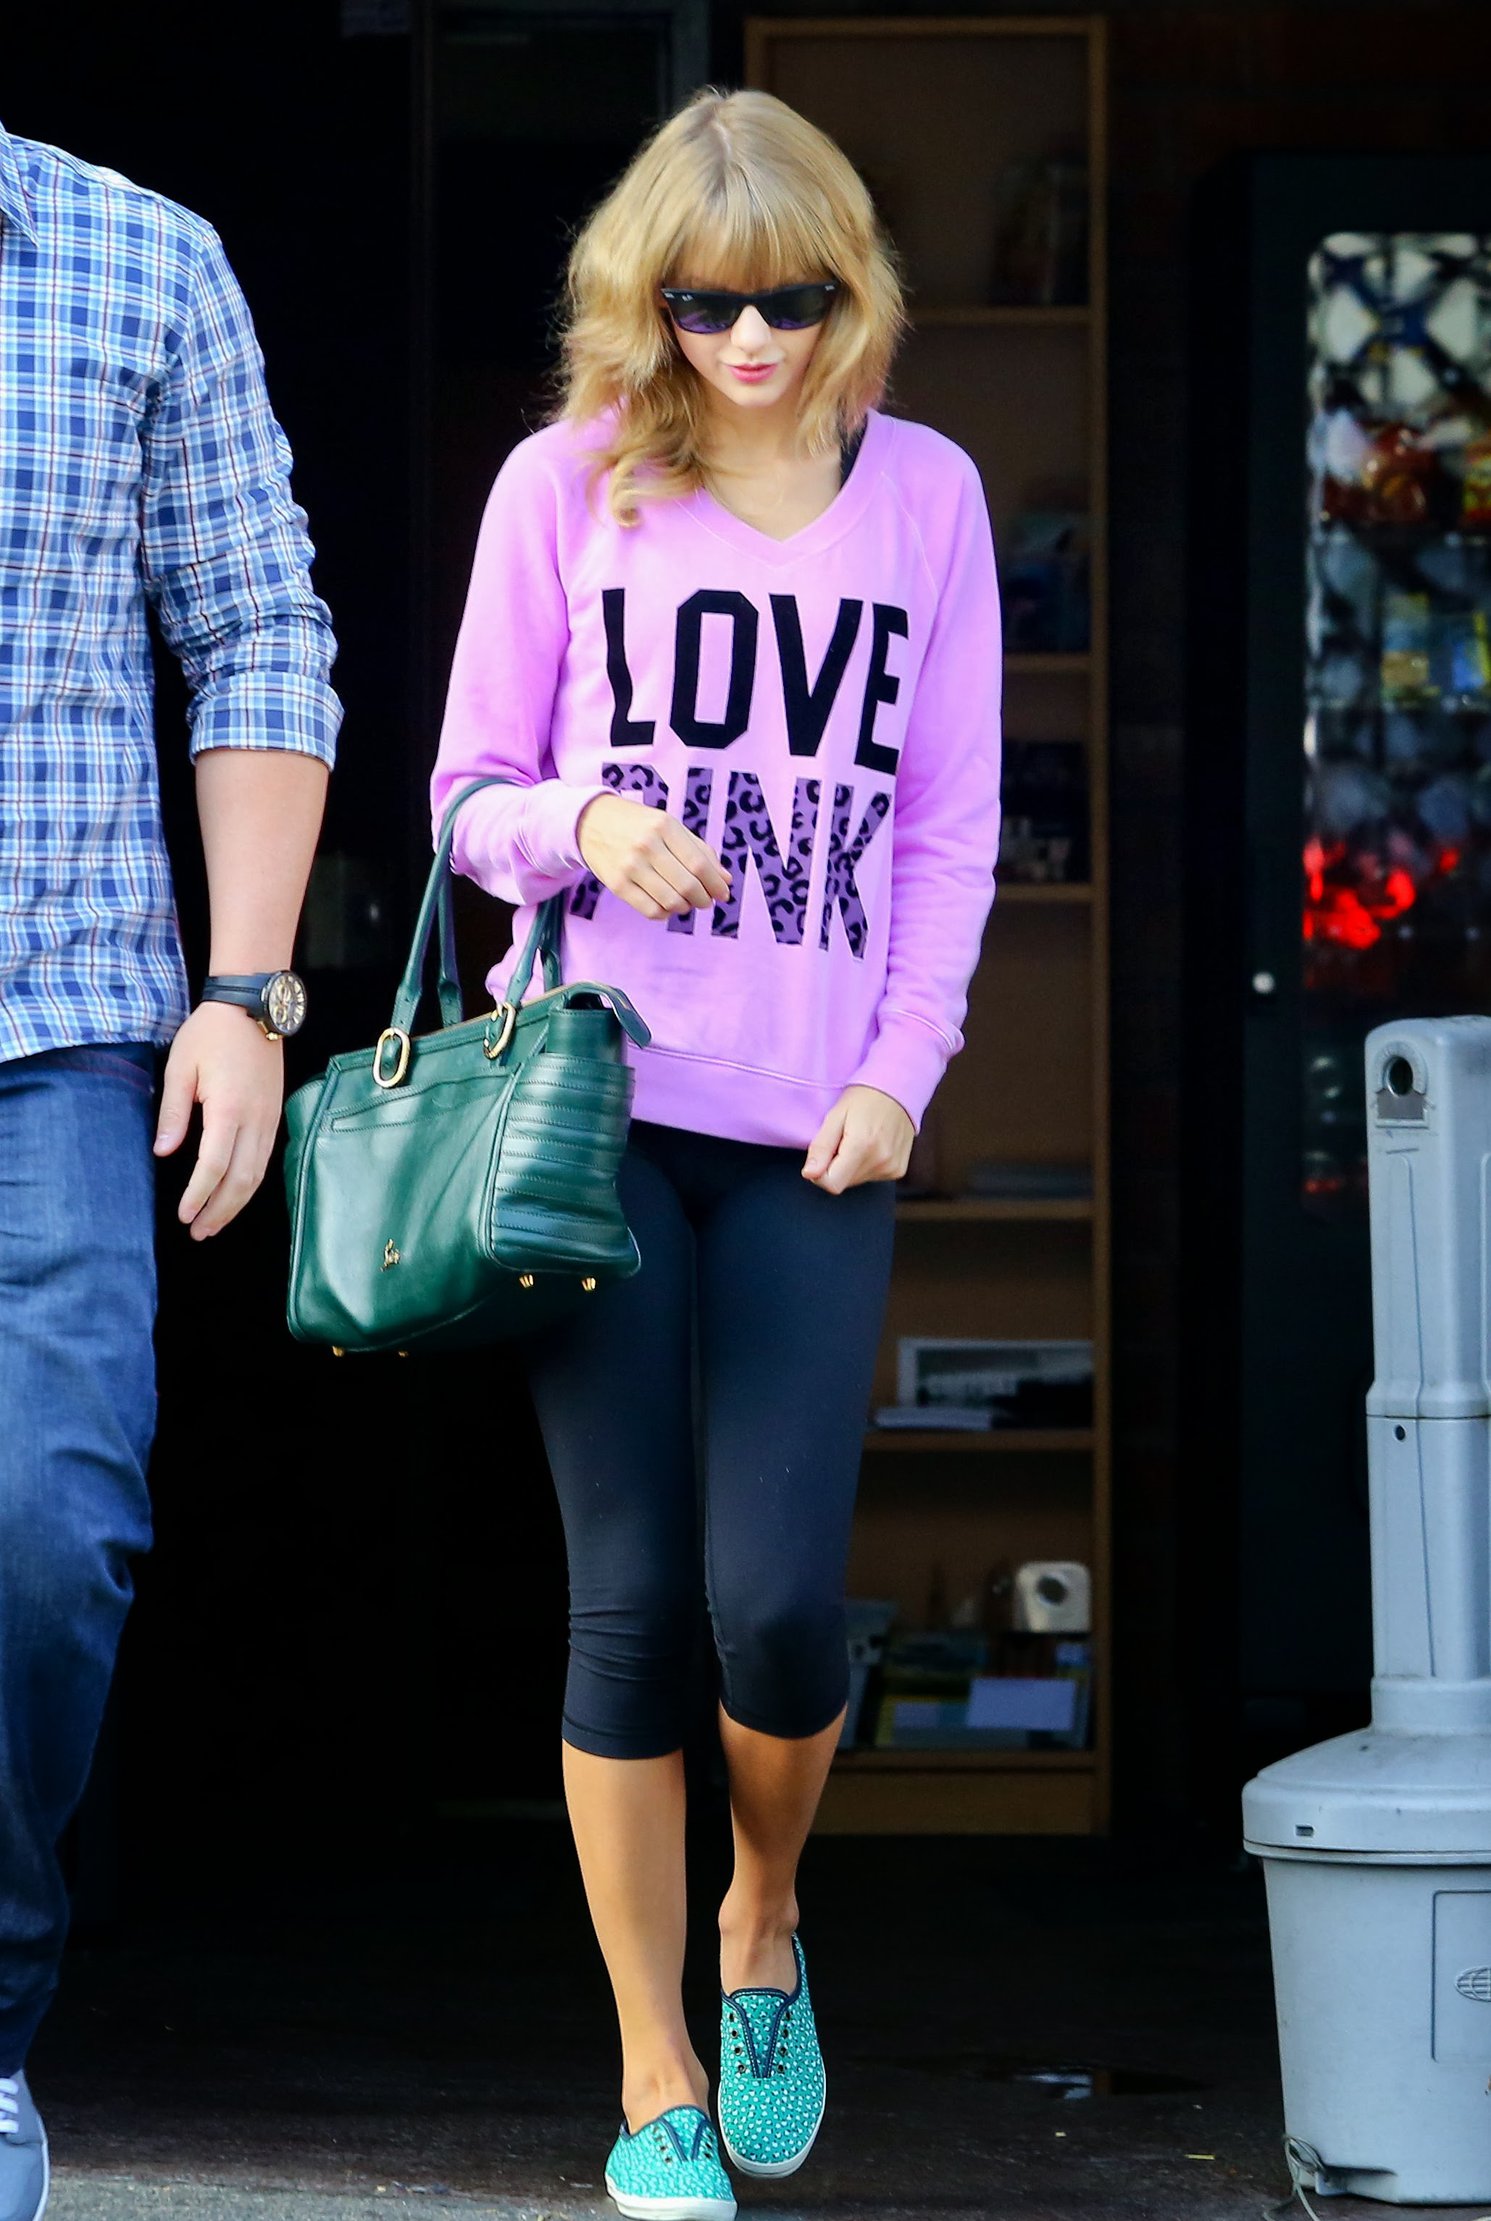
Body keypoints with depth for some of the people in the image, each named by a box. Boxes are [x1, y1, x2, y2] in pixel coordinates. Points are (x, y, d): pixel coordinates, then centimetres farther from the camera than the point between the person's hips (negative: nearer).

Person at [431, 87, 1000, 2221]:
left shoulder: (923, 491, 7)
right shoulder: (566, 482, 4)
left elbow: (950, 824, 9)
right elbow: (472, 795, 8)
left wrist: (902, 1070, -3)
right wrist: (586, 821, -14)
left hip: (813, 1136, 1)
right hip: (597, 1101, -1)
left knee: (781, 1600, -9)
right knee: (630, 1598, -2)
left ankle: (764, 1927, 23)